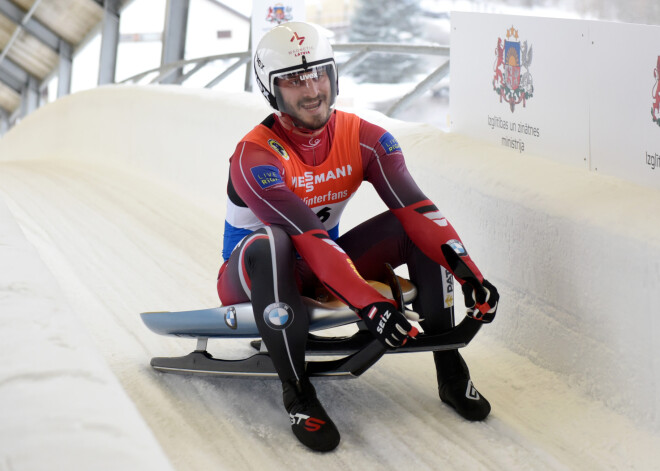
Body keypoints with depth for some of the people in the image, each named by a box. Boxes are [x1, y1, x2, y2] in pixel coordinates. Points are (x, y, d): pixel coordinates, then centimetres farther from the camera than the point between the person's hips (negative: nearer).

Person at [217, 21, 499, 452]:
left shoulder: (364, 138, -10)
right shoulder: (255, 157, -25)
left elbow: (418, 209, -20)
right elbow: (308, 240, -37)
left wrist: (471, 274, -34)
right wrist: (368, 303, -47)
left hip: (325, 272, 5)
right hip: (255, 275, -5)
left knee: (416, 228, -15)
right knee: (269, 242, -40)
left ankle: (450, 371, -9)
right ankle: (297, 392, -29)